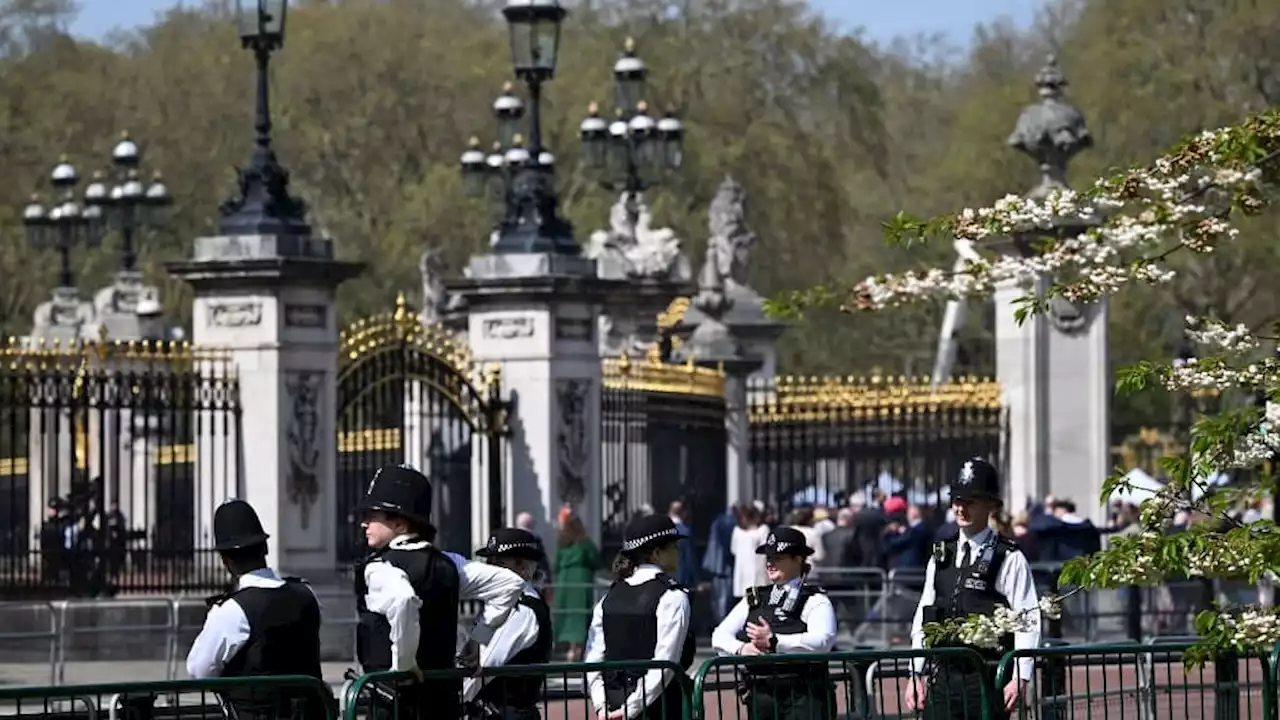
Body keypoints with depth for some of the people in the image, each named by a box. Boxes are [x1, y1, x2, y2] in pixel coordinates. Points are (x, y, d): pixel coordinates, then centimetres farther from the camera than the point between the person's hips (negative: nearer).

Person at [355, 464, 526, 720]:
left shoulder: (381, 569, -14)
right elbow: (510, 583, 11)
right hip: (443, 694, 8)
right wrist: (479, 637, 12)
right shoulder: (445, 564, 9)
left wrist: (403, 663, -25)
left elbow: (401, 601, -37)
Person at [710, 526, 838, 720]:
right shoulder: (754, 600, 15)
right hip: (761, 695, 5)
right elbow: (720, 636, 9)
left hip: (803, 697, -5)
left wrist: (774, 642, -24)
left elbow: (823, 641, -19)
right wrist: (741, 648, -14)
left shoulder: (815, 601, -1)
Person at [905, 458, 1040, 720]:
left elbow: (1028, 622, -8)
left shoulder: (1009, 559, -3)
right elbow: (922, 619, 16)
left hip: (987, 679, -5)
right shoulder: (940, 558, 13)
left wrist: (1021, 678, -14)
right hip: (943, 677, 5)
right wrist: (917, 675, 10)